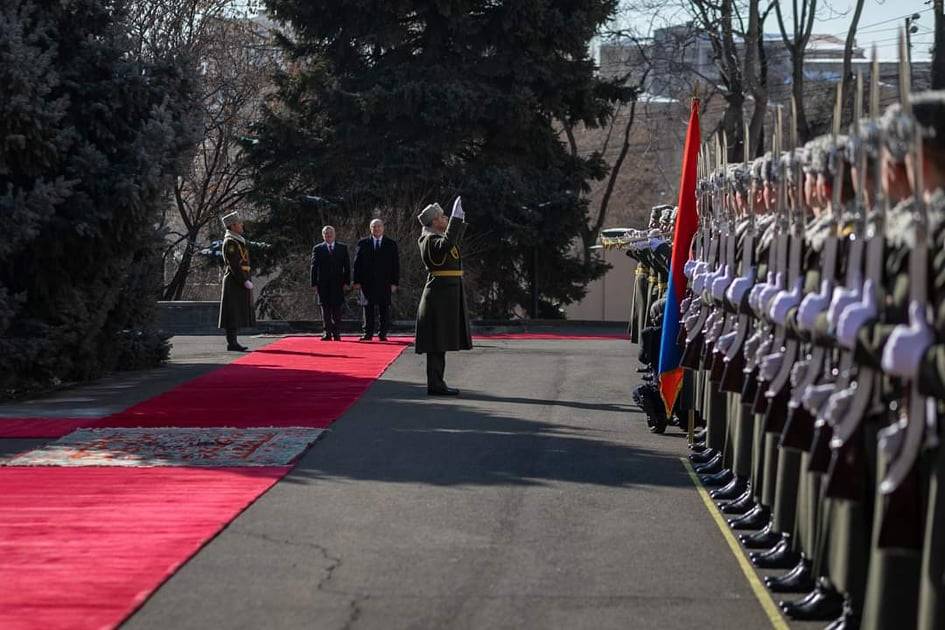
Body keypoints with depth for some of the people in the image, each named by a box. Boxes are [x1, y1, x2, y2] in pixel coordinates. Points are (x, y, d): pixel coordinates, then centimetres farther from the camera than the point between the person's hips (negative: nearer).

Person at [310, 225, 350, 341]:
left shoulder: (342, 248, 10)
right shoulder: (317, 249, 8)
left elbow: (347, 266, 8)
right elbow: (314, 267, 5)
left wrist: (346, 282, -1)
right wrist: (314, 283, -2)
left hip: (337, 284, 0)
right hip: (323, 284, 0)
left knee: (337, 309, -2)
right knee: (326, 309, 1)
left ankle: (337, 333, 0)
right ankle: (328, 333, 4)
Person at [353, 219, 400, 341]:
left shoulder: (391, 244, 8)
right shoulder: (363, 243, 8)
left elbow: (396, 265, 5)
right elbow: (357, 263, 5)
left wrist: (394, 282, -3)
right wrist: (357, 281, -3)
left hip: (385, 282, 0)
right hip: (367, 282, 0)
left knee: (384, 308, 0)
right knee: (368, 307, 2)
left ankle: (383, 334, 5)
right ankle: (368, 333, 6)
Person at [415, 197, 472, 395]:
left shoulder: (436, 237, 16)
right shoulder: (430, 240, -14)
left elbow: (455, 243, 35)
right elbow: (446, 245, -35)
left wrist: (461, 221, 31)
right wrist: (456, 219, -30)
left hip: (445, 295, 10)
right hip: (440, 293, -10)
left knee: (440, 343, 12)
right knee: (437, 343, -7)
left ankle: (437, 383, 15)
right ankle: (435, 385, -6)